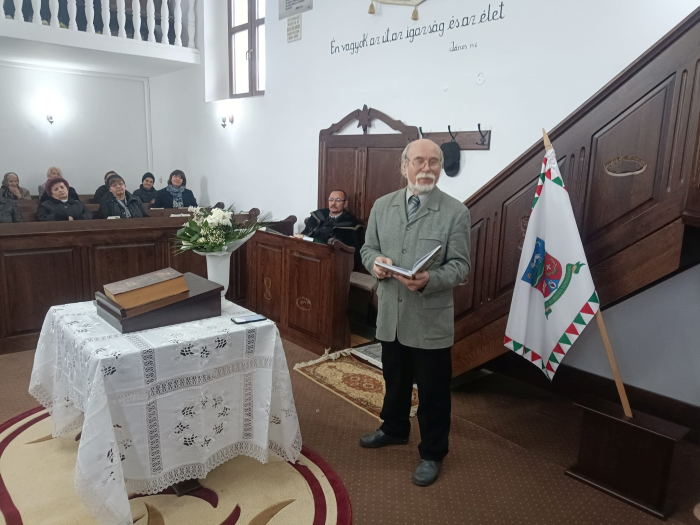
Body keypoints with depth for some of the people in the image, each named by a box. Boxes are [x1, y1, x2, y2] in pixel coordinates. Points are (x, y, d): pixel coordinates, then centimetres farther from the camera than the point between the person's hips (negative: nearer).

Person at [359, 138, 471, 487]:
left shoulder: (456, 212, -9)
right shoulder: (382, 206, 4)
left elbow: (460, 266, -11)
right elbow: (368, 247, 10)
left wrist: (429, 280, -29)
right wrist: (375, 261, -14)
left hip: (430, 319, -4)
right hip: (391, 314, 4)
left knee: (433, 391, 10)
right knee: (394, 380, 23)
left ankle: (432, 454, 31)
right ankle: (394, 429, 48)